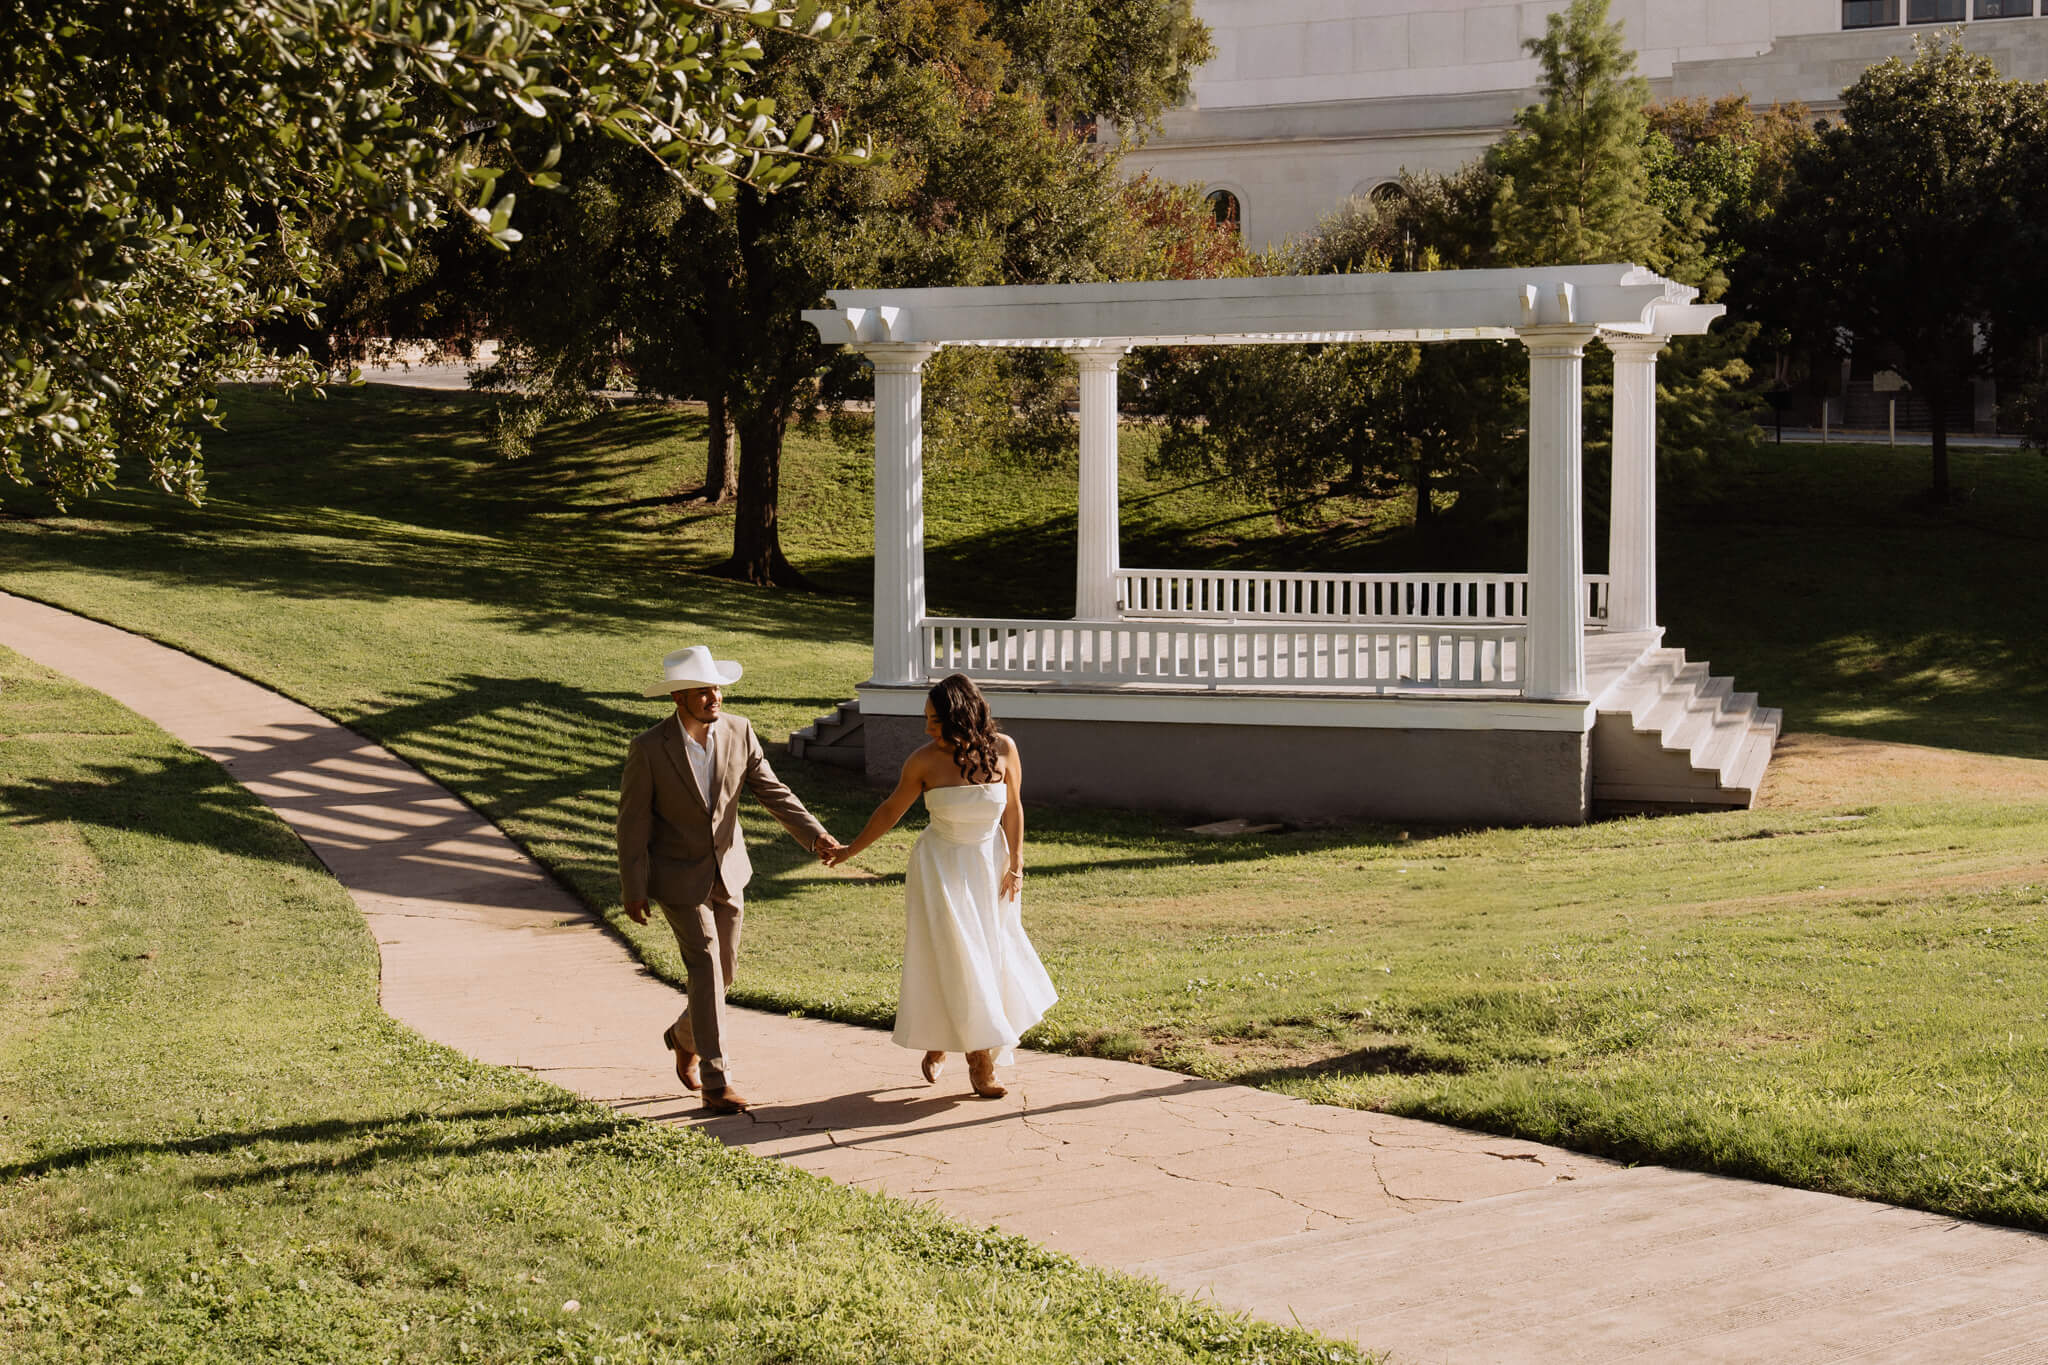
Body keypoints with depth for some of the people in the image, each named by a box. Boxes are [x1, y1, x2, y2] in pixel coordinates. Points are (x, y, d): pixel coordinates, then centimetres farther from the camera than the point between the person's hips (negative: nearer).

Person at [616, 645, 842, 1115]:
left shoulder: (738, 731, -9)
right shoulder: (649, 750, -19)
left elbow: (771, 791, -3)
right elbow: (633, 822, -12)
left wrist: (815, 834, -16)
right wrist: (633, 891, -10)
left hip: (727, 870, 5)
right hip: (677, 877, -5)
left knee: (723, 969, 14)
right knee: (705, 967, -13)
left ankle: (684, 1036, 44)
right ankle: (715, 1081, -6)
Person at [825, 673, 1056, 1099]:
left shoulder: (1002, 749, -11)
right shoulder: (924, 761, -14)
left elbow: (1013, 809, 1)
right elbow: (891, 811, 0)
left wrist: (1015, 865, -1)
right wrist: (848, 851, 2)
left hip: (989, 865, 2)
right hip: (941, 868, -2)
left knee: (992, 957, 7)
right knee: (954, 960, -4)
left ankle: (938, 1042, 26)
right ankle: (980, 1062, 7)